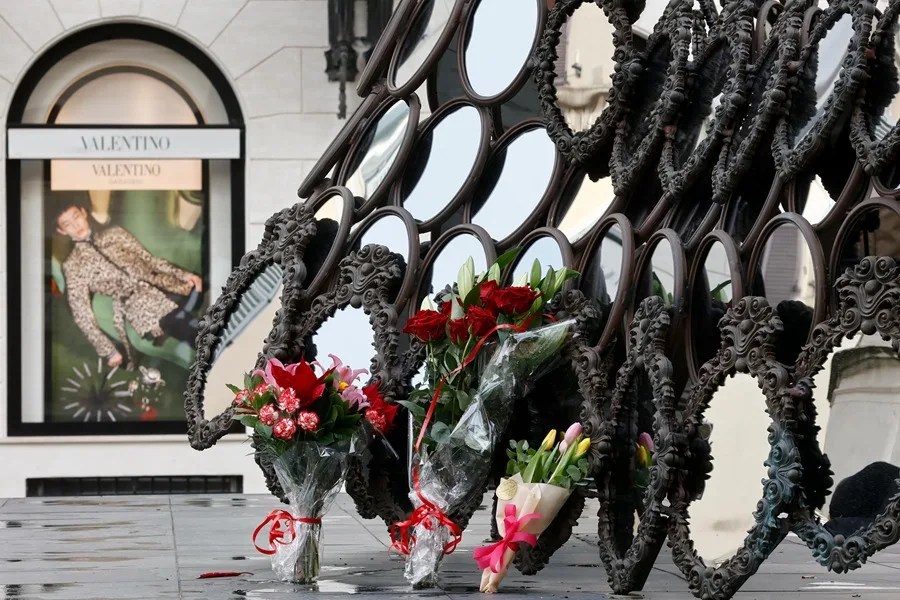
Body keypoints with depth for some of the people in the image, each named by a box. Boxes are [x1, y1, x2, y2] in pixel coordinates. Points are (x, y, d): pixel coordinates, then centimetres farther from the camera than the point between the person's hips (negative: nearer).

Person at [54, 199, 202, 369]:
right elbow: (81, 313, 2)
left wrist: (182, 274, 2)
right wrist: (108, 350, -6)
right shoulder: (73, 265, 6)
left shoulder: (114, 233, 20)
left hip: (165, 287, 5)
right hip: (136, 304, -5)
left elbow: (149, 259, 19)